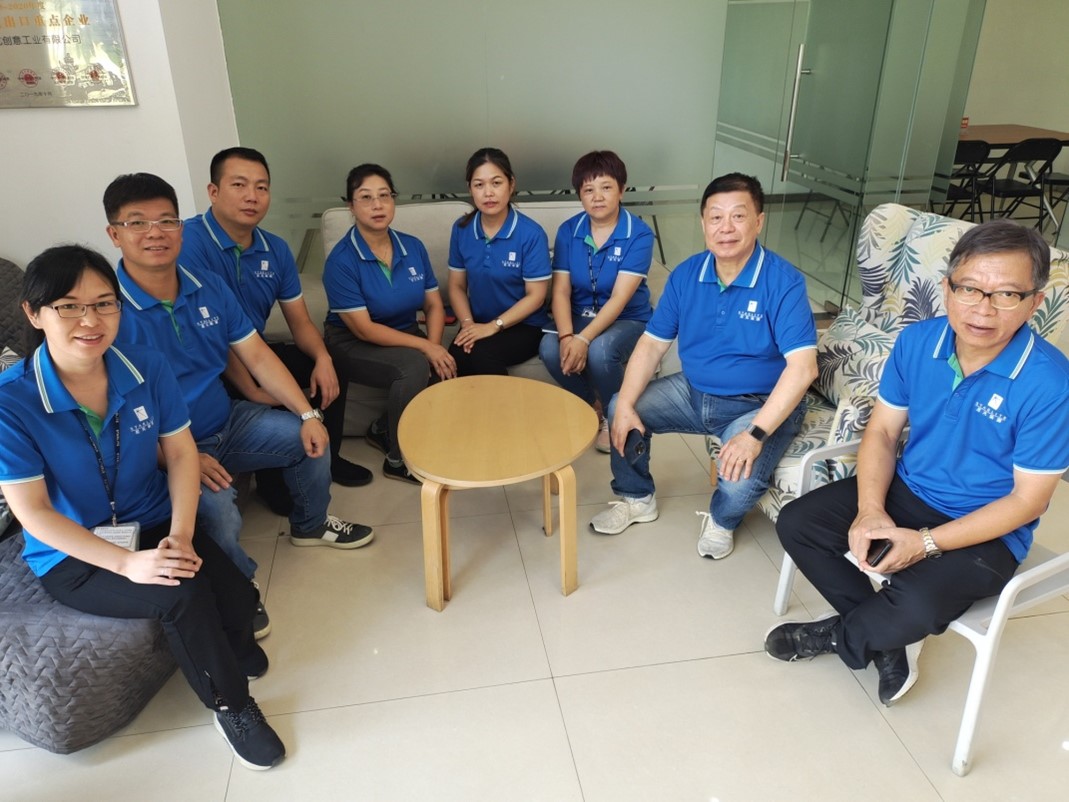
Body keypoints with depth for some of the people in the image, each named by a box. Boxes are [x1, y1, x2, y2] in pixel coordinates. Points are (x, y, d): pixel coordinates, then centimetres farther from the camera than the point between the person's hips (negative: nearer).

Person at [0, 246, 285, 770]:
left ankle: (229, 652, 19)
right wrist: (127, 562, -25)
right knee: (184, 595, -28)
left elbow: (181, 452, -3)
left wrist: (181, 536, -18)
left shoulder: (147, 368, -8)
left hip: (154, 526, 3)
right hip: (70, 556, -3)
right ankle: (230, 706, 0)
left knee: (238, 597, -20)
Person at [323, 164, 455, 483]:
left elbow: (434, 303, 1)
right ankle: (398, 460, -10)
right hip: (354, 344, -5)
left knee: (448, 366, -21)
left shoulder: (413, 247, -2)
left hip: (404, 334, 6)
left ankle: (383, 430, 3)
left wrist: (435, 345, -19)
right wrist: (424, 347, -26)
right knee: (414, 365, -32)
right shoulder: (342, 260, -18)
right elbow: (363, 329, -21)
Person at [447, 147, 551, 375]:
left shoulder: (531, 234, -12)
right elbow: (457, 286, 7)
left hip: (524, 326, -3)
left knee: (481, 354, -32)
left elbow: (536, 296, -10)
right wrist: (468, 324, -10)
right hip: (479, 324, 3)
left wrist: (493, 326, -16)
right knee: (456, 355, -28)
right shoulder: (461, 230, 1)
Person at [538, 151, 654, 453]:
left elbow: (619, 299, -22)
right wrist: (566, 336, -26)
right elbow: (561, 291, -8)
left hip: (627, 319, -3)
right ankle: (593, 408, 2)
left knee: (600, 351, -36)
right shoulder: (568, 231, -2)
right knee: (549, 348, -28)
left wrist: (584, 339, -33)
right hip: (580, 315, 4)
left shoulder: (639, 234, -14)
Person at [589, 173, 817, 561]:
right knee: (619, 410, -4)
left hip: (760, 405, -5)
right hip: (693, 391, 5)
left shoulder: (784, 281, -20)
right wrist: (626, 404, -15)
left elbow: (802, 366, -27)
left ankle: (720, 521, 11)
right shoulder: (686, 275, -5)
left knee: (740, 479, -30)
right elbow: (652, 343, -1)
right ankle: (637, 498, 21)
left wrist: (756, 434, -35)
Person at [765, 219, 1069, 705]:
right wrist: (870, 510, -17)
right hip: (907, 489, 5)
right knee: (797, 523, -8)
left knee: (916, 605, -30)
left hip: (986, 532, -5)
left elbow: (1027, 500, -17)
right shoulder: (917, 341, -10)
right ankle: (885, 638, 4)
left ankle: (839, 635, 7)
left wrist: (926, 543, -24)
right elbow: (882, 431, -1)